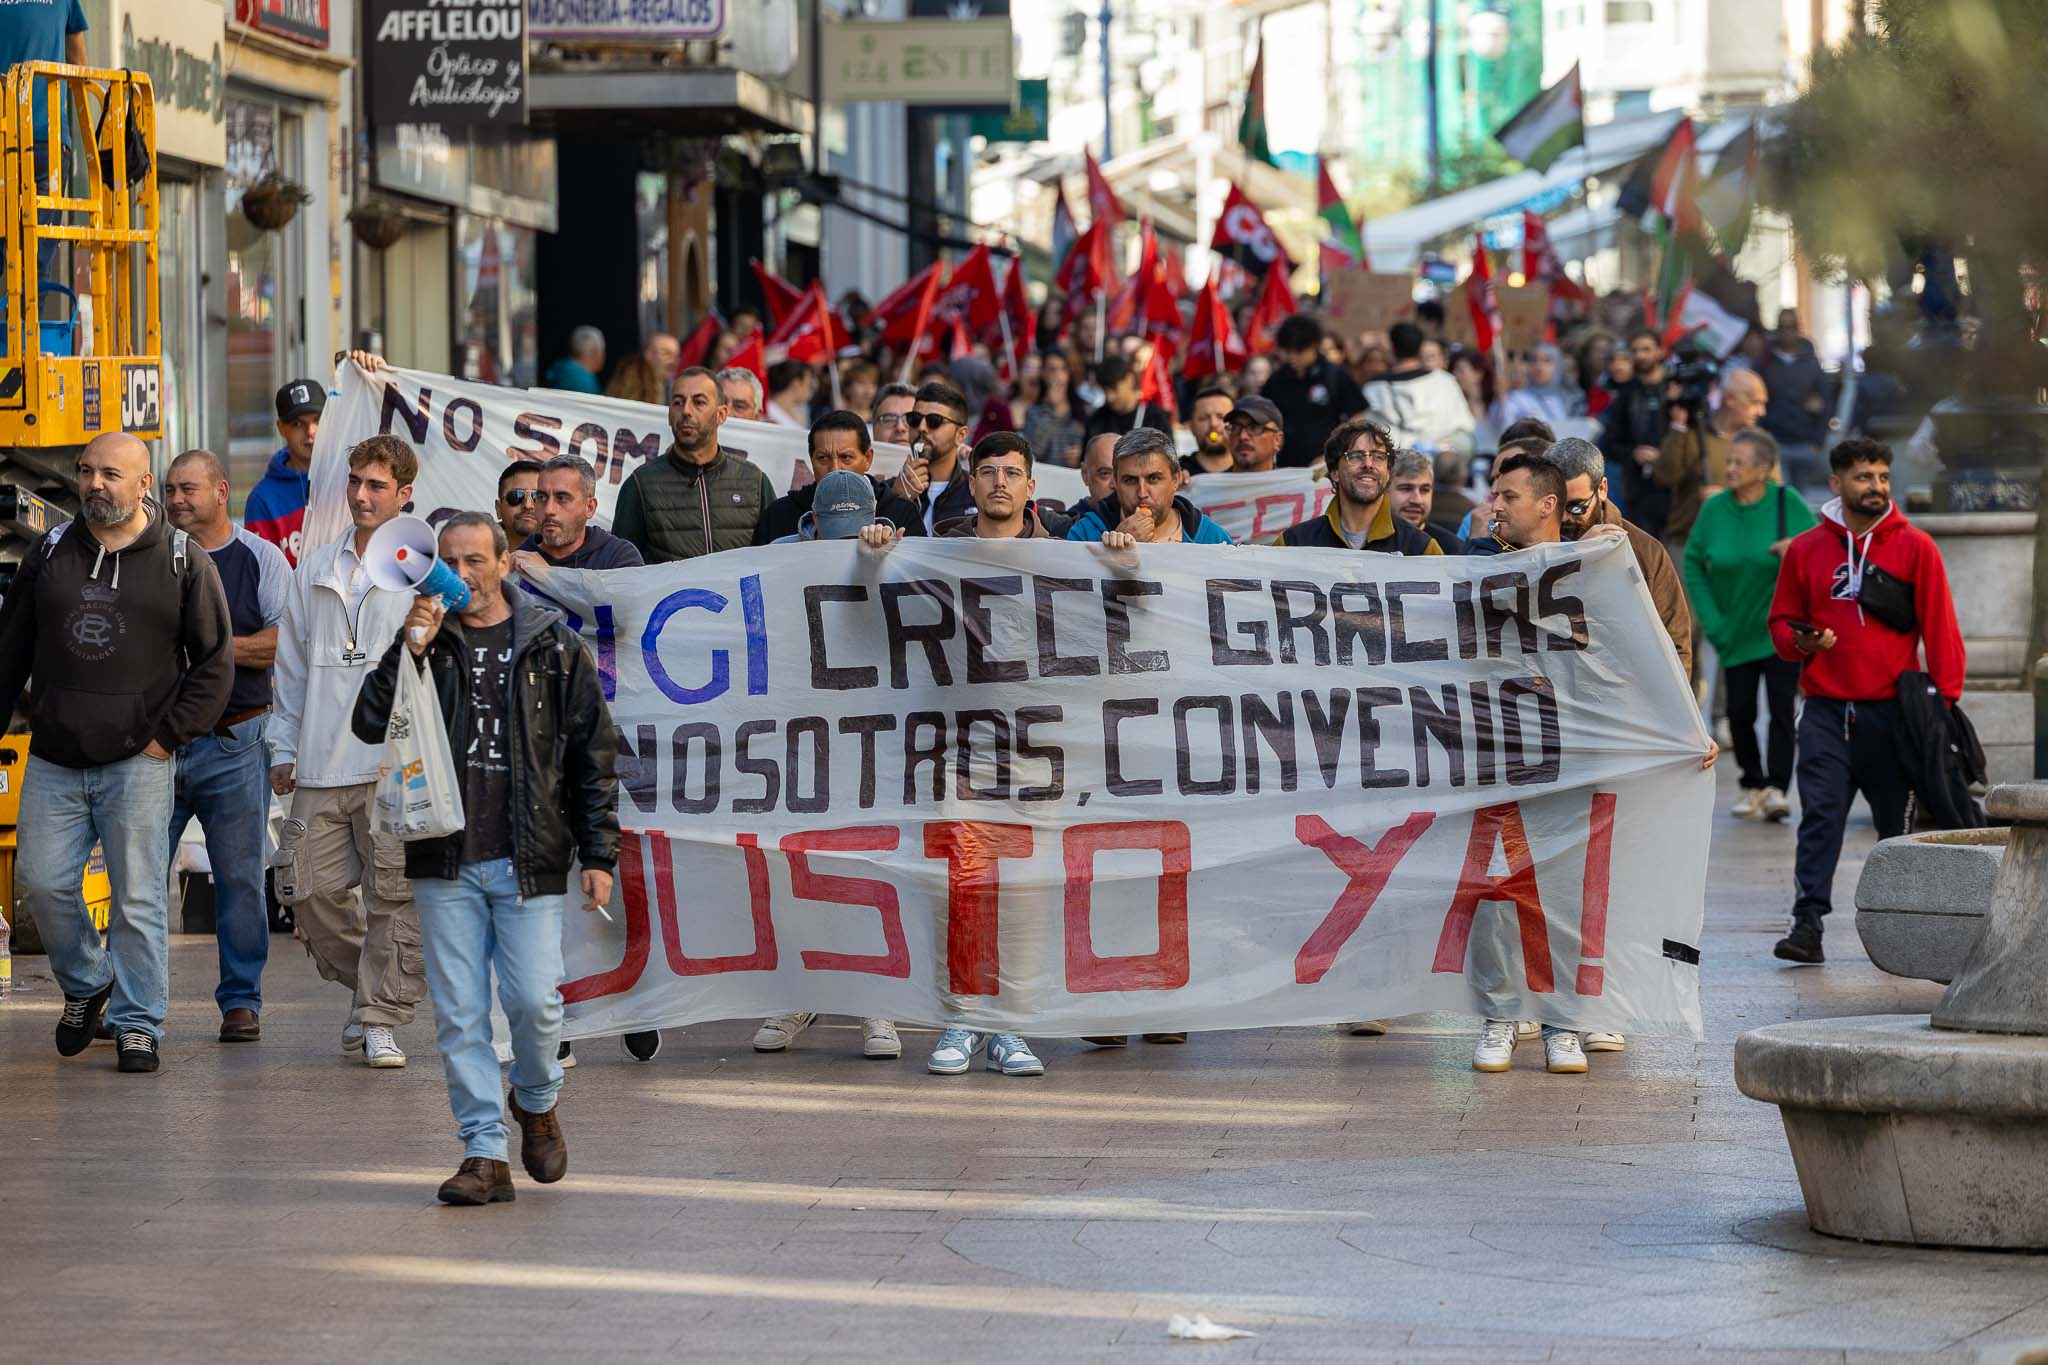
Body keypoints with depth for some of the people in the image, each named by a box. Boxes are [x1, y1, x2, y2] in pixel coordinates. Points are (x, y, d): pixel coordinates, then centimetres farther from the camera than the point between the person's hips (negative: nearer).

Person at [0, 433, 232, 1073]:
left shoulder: (183, 563, 1)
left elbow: (216, 661, 3)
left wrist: (169, 734, -4)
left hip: (138, 763, -3)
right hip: (53, 761, 3)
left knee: (138, 896, -3)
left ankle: (138, 1023, 5)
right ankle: (85, 984, 25)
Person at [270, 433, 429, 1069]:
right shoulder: (315, 569, 15)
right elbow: (292, 665, 20)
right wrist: (283, 748, 16)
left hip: (395, 763, -4)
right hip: (321, 767, 4)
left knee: (395, 896, -5)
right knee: (313, 890, 4)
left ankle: (381, 1019, 3)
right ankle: (363, 985, 26)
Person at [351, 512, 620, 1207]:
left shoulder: (554, 647, 5)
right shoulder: (424, 642, 9)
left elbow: (594, 754, 8)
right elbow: (369, 726, -3)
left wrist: (599, 854, 2)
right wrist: (409, 649, -14)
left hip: (528, 861, -1)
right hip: (446, 862, 1)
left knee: (533, 999, -8)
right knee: (458, 1011, -1)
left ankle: (536, 1103, 22)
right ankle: (484, 1152, 5)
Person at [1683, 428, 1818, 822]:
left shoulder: (1788, 504, -10)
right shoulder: (1714, 509, -3)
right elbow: (1693, 563, 7)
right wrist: (1710, 618, 0)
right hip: (1736, 631, 3)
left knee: (1781, 706, -11)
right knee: (1739, 710, 4)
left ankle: (1777, 787, -12)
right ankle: (1753, 785, 20)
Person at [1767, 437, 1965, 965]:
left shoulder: (1915, 548, 3)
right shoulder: (1805, 550, 8)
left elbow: (1939, 627, 2)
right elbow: (1783, 620, 16)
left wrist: (1944, 698, -5)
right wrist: (1800, 642, -8)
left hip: (1893, 711, -1)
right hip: (1827, 709, 1)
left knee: (1898, 822, 5)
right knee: (1820, 817, -10)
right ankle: (1808, 923, -15)